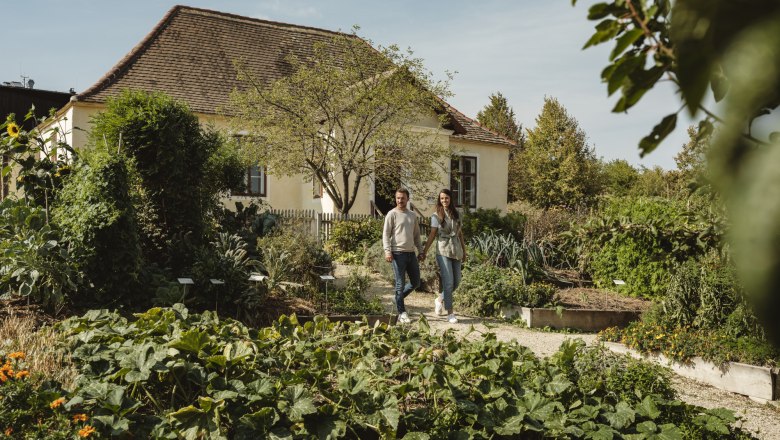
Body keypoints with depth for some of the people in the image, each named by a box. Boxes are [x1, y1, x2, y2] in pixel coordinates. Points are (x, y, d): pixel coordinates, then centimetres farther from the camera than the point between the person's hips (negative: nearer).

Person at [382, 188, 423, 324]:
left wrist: (421, 250, 15)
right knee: (400, 284, -2)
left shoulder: (413, 215, 15)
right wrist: (387, 251, -17)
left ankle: (398, 298, 31)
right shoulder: (392, 214, -3)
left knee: (415, 283, 11)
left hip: (411, 253, 6)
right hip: (398, 253, -6)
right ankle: (402, 313, 6)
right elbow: (386, 234, -6)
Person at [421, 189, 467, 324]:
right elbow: (432, 235, 0)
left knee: (457, 281, 7)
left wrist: (464, 250, 16)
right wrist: (424, 252, -4)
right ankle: (450, 313, -1)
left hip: (456, 250, 5)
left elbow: (460, 233, 16)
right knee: (448, 281, -8)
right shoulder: (436, 216, -1)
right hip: (443, 250, -5)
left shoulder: (456, 214, 10)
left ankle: (439, 299, 30)